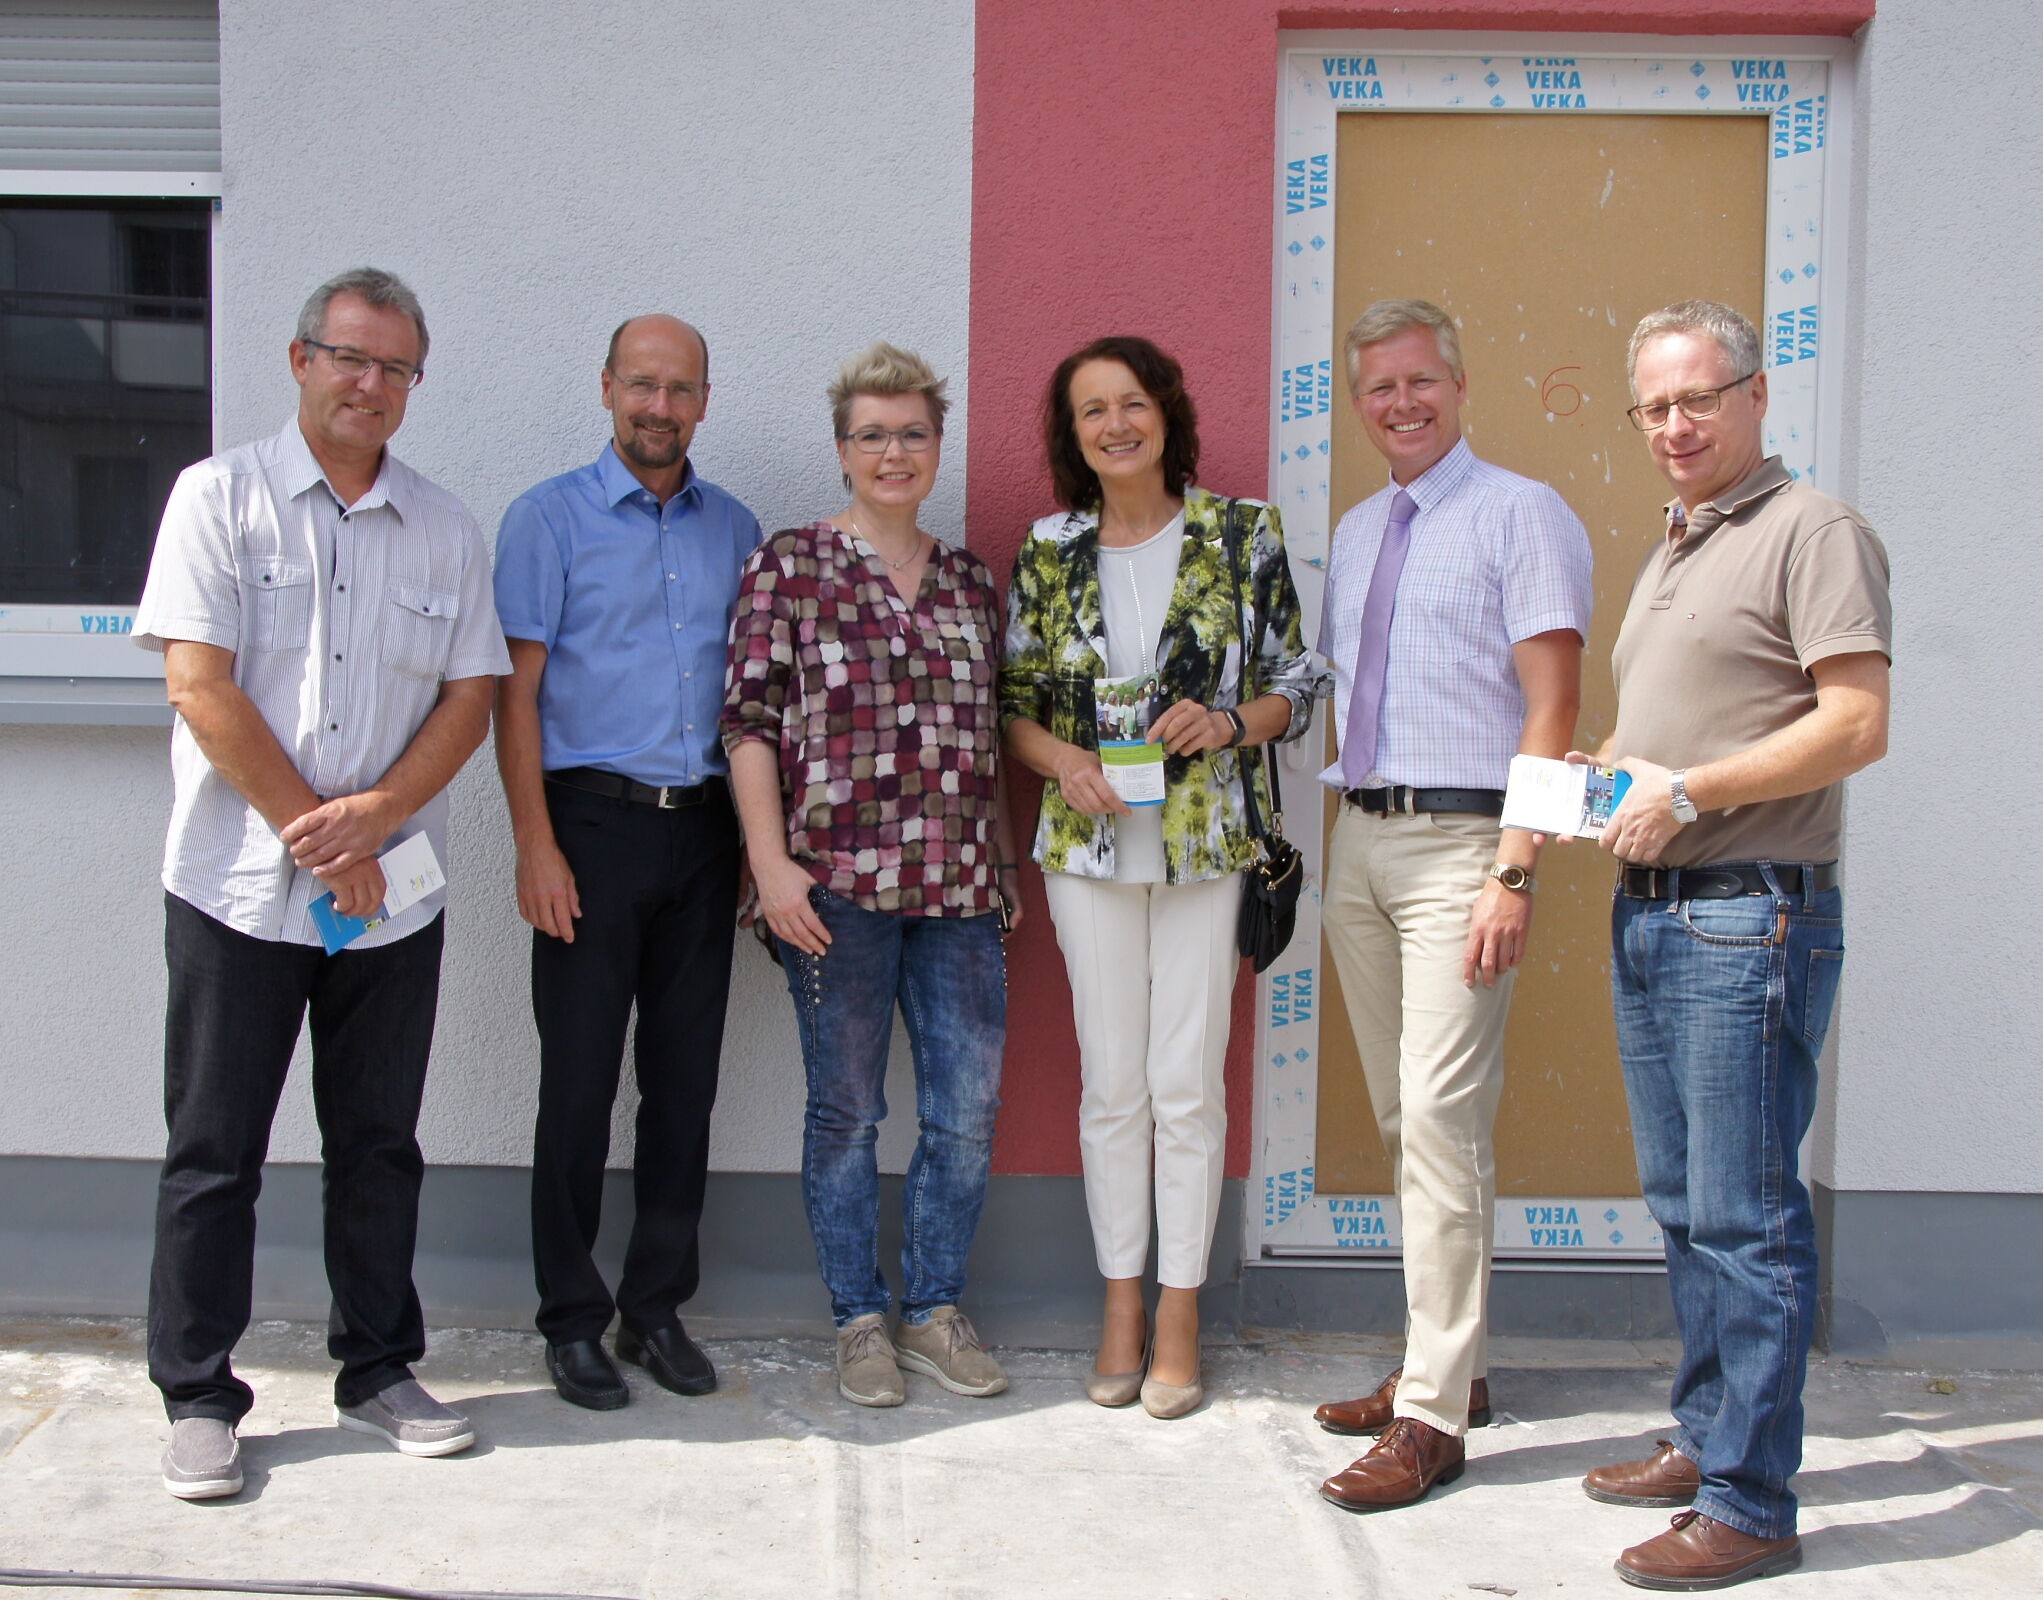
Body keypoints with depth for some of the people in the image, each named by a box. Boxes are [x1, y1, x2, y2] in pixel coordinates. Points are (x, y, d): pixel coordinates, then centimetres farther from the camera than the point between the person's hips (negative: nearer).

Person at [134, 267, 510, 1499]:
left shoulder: (447, 529, 9)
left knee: (379, 1142, 11)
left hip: (393, 894, 3)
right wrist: (316, 837, -11)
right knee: (215, 1147, 4)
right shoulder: (221, 497, -1)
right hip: (241, 887, -3)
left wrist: (375, 816, -12)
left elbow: (470, 699, 4)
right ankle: (200, 1398, 16)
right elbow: (201, 686, -8)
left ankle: (380, 1371, 25)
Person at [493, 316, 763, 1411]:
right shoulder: (550, 519, 0)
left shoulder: (734, 529, 12)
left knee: (685, 1079, 8)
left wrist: (755, 836, 8)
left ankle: (657, 1308, 20)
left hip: (702, 826, 4)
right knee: (579, 1080, 1)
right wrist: (535, 843, -12)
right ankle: (572, 1319, 13)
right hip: (593, 823, -4)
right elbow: (516, 688, -4)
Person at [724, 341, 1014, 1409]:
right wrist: (772, 865, -11)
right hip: (836, 881, -4)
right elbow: (751, 720, -4)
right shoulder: (788, 566, 1)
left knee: (968, 1109, 6)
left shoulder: (972, 581, 13)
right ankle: (860, 1320, 21)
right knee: (846, 1109, 5)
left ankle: (935, 1309, 23)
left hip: (959, 885, 4)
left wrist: (1001, 864, 14)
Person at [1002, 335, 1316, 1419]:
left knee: (1187, 1084, 1)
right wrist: (1067, 761, -10)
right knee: (1112, 1084, 7)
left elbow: (1295, 686, 5)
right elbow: (1013, 705, 9)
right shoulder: (1048, 552, 6)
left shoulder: (1242, 536, 1)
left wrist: (1229, 722, -14)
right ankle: (1121, 1308, 20)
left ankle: (1178, 1317, 14)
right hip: (1088, 844, 2)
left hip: (1206, 843, -1)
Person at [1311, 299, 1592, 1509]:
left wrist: (1515, 871, -19)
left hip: (1461, 838, -7)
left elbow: (1551, 706, -12)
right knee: (1403, 1119, 12)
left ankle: (1433, 1413, -4)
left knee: (1440, 1117, -11)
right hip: (1359, 838, 8)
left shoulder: (1521, 514, -5)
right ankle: (1451, 1359, 25)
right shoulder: (1356, 533, 18)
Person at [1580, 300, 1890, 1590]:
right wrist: (1601, 772, 8)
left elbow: (1858, 726, -16)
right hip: (1648, 908, 9)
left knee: (1743, 1217, -5)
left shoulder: (1813, 531, -7)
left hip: (1749, 915, -9)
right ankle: (1705, 1438, 28)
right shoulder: (1671, 553, 21)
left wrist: (1686, 792, -18)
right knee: (1683, 1203, 15)